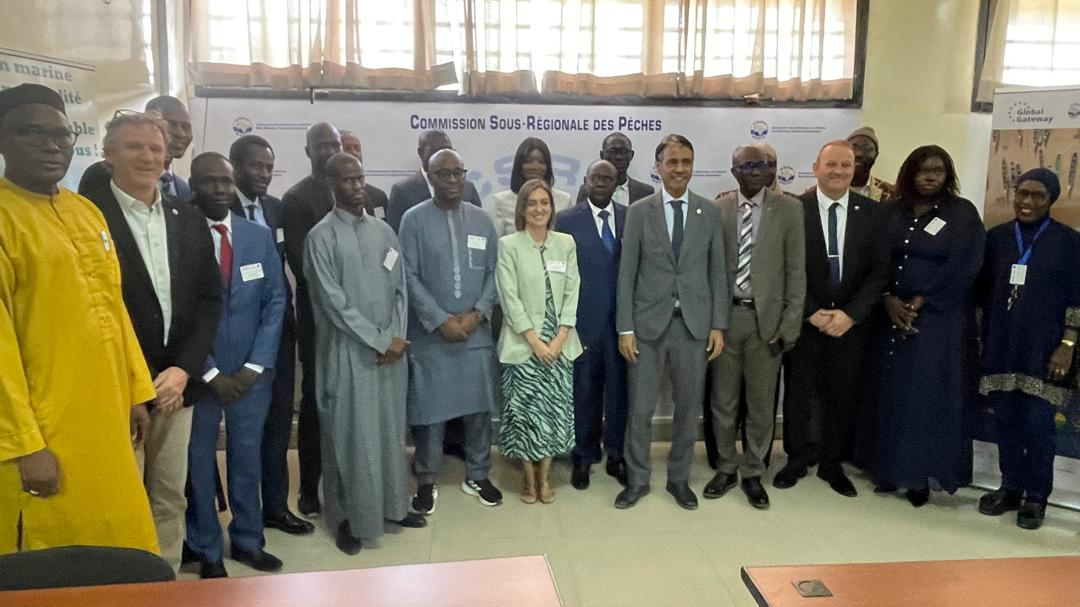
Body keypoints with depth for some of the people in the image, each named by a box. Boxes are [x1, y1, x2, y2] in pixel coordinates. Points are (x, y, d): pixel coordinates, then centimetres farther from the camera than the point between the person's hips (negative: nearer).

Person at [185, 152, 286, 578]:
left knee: (247, 457, 13)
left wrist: (254, 365, -5)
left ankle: (247, 540, 30)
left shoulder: (259, 235, 3)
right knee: (200, 460, 10)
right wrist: (210, 372, -10)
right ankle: (207, 551, 26)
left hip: (251, 372, 3)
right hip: (198, 372, -3)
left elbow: (275, 301, 3)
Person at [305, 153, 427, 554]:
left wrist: (396, 337, -6)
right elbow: (333, 302, -12)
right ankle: (347, 517, 16)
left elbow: (400, 289, 8)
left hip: (391, 349, 5)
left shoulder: (384, 232, 9)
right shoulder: (322, 236, -7)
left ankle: (392, 504, 27)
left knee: (390, 429, 12)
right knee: (349, 434, 3)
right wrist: (378, 340, -13)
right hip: (348, 352, -5)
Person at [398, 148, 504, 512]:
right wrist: (441, 320, -13)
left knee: (479, 405, 9)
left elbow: (493, 272, 6)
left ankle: (477, 476, 26)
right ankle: (426, 482, 19)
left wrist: (477, 313, -8)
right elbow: (409, 277, -8)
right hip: (429, 333, -3)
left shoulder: (481, 220, 8)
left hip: (476, 331, 3)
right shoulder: (414, 220, -3)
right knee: (429, 409, 4)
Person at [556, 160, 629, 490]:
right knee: (584, 390, 7)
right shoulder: (566, 220, 0)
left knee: (620, 388, 7)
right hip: (583, 319, -2)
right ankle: (583, 457, 21)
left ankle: (617, 456, 22)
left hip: (623, 317, 2)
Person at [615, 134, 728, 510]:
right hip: (649, 323, -1)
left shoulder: (710, 212, 5)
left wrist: (718, 325, -1)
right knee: (640, 408, 5)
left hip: (694, 324, 2)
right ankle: (637, 479, 22)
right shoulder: (639, 211, 0)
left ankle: (679, 478, 27)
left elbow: (718, 272, 5)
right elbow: (626, 274, -1)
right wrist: (625, 328, -5)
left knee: (688, 407, 10)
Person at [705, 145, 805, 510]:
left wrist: (790, 325, -6)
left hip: (766, 319, -1)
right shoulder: (717, 210, 2)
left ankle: (752, 473, 24)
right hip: (725, 315, 1)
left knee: (761, 403, 8)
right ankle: (726, 468, 27)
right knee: (723, 401, 10)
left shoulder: (788, 209, -1)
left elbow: (796, 271, -2)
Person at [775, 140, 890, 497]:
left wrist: (850, 314, -12)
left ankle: (832, 464, 27)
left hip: (850, 323, 2)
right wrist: (811, 313, -12)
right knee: (798, 394, 10)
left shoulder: (871, 213, 0)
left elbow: (880, 270, -2)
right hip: (804, 321, -1)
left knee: (843, 397, 10)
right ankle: (797, 458, 27)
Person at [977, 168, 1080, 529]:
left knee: (1037, 423, -3)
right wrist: (984, 340, 4)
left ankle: (1036, 496, 11)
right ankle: (1010, 488, 21)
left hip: (1043, 350, -3)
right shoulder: (996, 237, 7)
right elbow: (983, 291, 8)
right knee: (1006, 420, 8)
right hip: (1001, 348, 3)